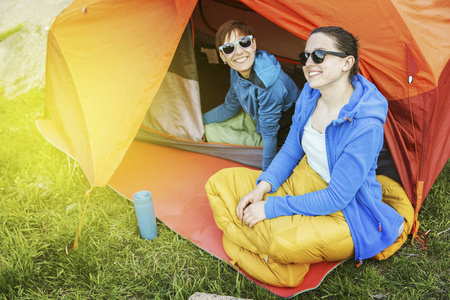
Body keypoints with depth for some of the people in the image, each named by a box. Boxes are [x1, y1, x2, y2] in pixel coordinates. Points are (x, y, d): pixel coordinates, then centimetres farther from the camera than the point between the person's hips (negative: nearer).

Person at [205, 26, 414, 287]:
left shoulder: (365, 127, -28)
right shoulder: (310, 95, -5)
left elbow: (335, 199, -26)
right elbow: (290, 150, 6)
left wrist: (271, 208, -23)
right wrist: (262, 187, -10)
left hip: (344, 213, -7)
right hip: (302, 184, 8)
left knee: (282, 241, -39)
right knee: (220, 183, -1)